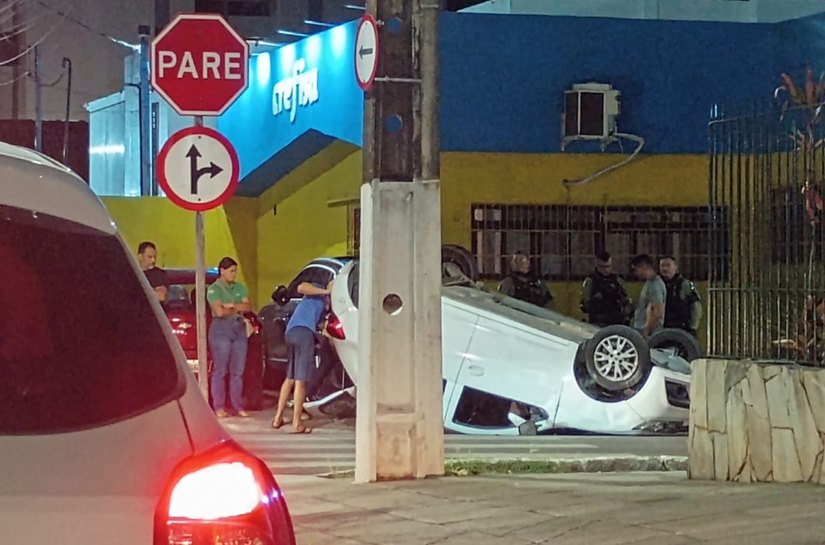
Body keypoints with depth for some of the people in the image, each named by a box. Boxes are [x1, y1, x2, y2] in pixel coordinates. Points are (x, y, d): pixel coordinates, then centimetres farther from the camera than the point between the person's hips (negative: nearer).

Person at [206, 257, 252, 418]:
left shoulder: (240, 288, 15)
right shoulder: (214, 289, -3)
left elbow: (248, 307, 2)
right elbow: (219, 311, -16)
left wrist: (231, 305, -11)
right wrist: (238, 309, -3)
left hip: (239, 329, 5)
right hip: (221, 330, -5)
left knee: (238, 371, 4)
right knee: (220, 370, -5)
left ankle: (238, 406, 7)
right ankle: (219, 407, -4)